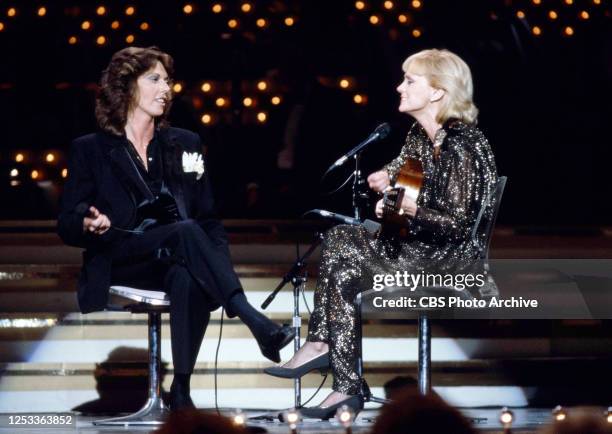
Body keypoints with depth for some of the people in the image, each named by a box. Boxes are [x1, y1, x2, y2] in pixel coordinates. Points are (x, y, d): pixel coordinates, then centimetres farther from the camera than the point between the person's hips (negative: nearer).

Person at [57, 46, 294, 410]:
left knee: (188, 281, -38)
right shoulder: (91, 150, 7)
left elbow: (209, 219, 14)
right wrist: (89, 225, -22)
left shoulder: (186, 144, 16)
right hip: (118, 264, -2)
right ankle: (258, 324, -43)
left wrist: (221, 271, -5)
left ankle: (182, 389, -36)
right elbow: (67, 226, 4)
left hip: (173, 262, 2)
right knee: (185, 231, -34)